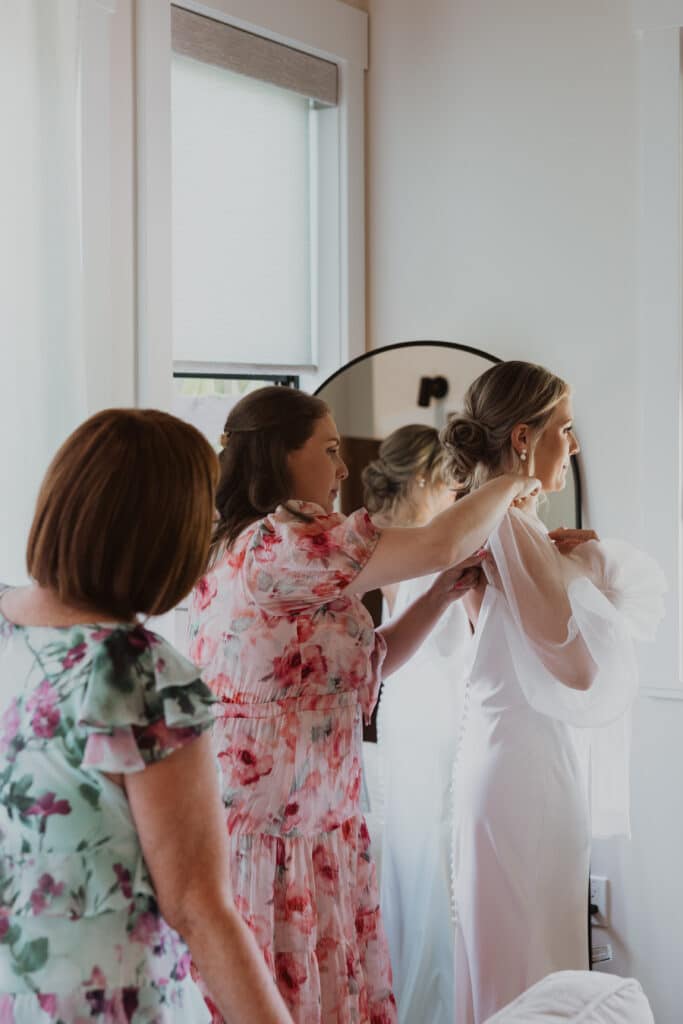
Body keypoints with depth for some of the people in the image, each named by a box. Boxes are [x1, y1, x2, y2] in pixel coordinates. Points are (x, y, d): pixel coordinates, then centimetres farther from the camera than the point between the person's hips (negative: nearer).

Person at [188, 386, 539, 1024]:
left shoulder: (245, 550, 15)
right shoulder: (279, 541, -17)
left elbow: (370, 662, 17)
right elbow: (440, 543, -18)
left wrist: (445, 591, 8)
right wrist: (508, 486, 0)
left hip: (313, 827, 10)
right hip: (269, 844, -10)